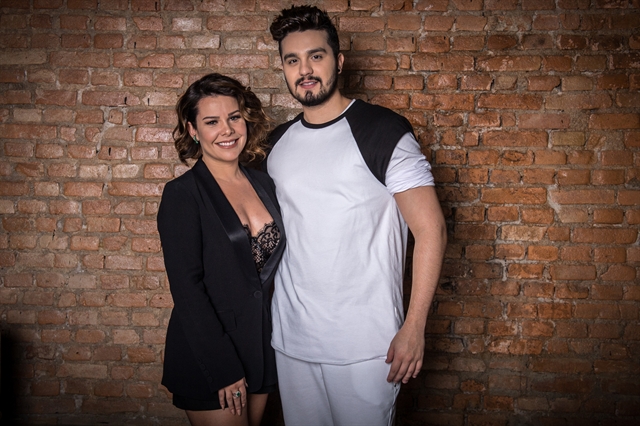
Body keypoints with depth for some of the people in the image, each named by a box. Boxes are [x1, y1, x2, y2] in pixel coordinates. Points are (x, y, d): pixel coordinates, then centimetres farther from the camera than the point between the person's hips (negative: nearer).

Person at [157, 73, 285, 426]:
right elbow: (186, 288, -15)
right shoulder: (182, 194, -12)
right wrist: (224, 370, -16)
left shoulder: (263, 184, 5)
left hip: (261, 350, 6)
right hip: (207, 357, -5)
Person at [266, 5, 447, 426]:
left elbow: (431, 229, -12)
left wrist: (414, 328, -15)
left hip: (364, 344, -5)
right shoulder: (278, 142, 7)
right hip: (291, 337, 5)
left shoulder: (384, 131, -10)